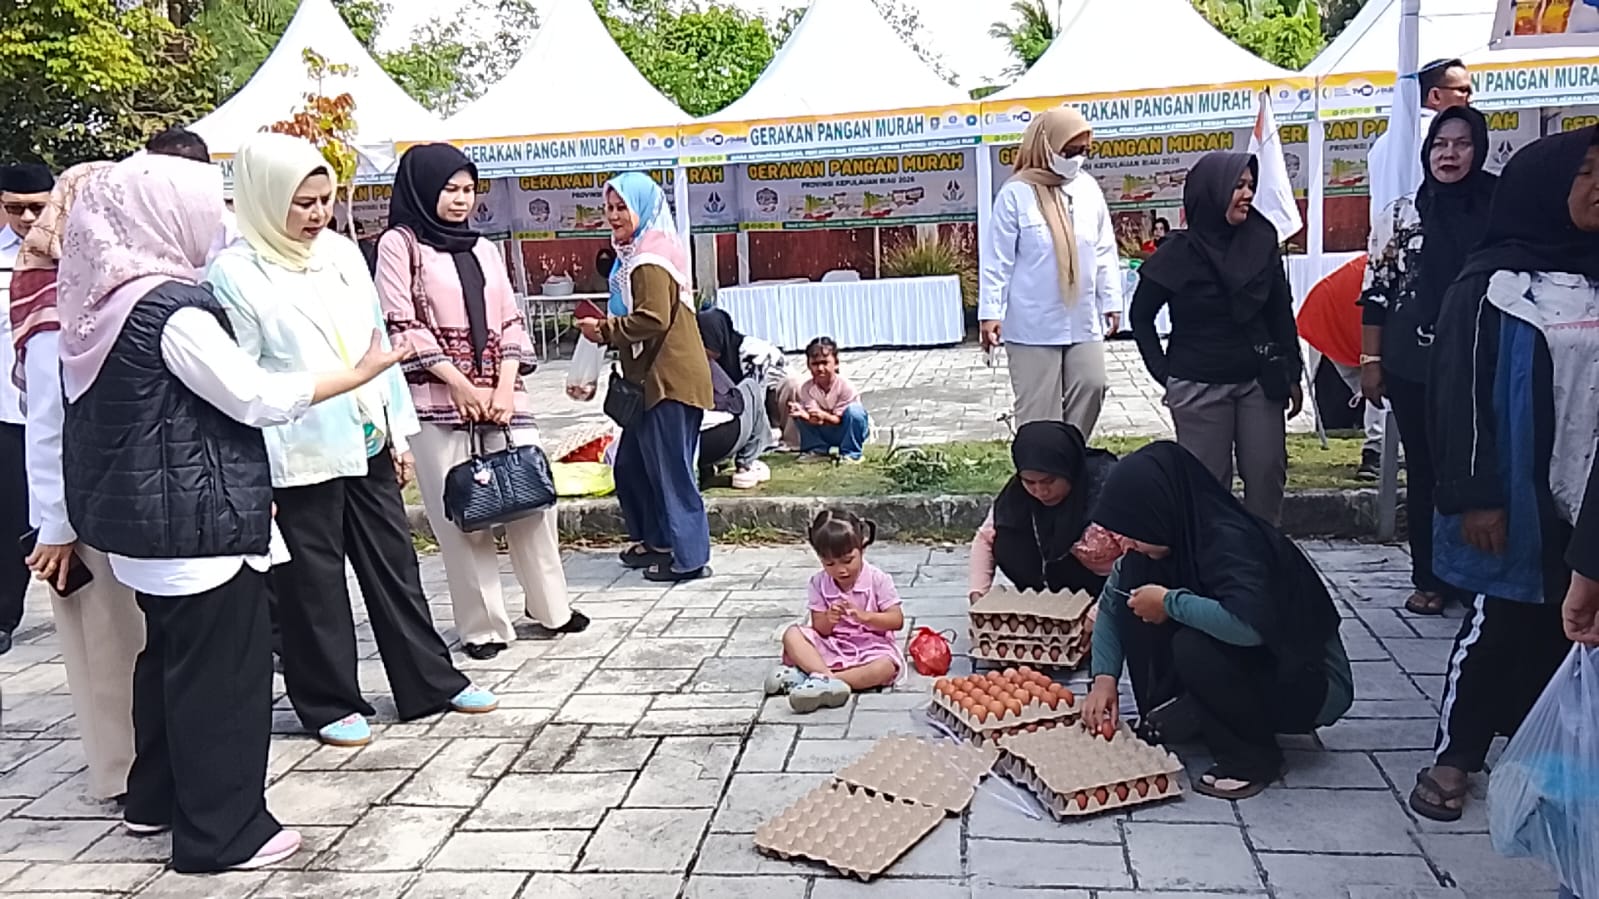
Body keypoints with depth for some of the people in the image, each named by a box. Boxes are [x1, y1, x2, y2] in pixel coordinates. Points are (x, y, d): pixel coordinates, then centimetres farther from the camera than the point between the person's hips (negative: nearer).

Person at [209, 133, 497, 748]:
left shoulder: (342, 252, 8)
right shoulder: (235, 273, -9)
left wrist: (399, 431, 11)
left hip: (366, 443, 6)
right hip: (298, 457, -5)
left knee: (395, 564, 13)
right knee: (313, 581, 7)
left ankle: (431, 682, 25)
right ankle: (329, 703, 23)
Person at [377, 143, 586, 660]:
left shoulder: (483, 249, 17)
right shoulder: (399, 243, 2)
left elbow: (510, 323, 12)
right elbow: (402, 326, -7)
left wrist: (505, 387, -3)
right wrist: (462, 386, -11)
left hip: (499, 391, 5)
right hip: (437, 395, -4)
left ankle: (551, 607, 19)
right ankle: (483, 626, 9)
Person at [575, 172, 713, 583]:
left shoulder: (650, 260, -15)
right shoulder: (636, 254, 16)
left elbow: (653, 319, -24)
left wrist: (605, 331, -13)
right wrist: (606, 329, 5)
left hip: (670, 378, -10)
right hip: (652, 378, 10)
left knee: (671, 468, -3)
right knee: (631, 463, 17)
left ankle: (689, 558, 5)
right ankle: (656, 539, 30)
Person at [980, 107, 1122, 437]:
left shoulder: (1089, 188, 7)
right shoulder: (1017, 193, -9)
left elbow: (1105, 252, 12)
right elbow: (998, 260, -8)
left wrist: (1111, 301, 10)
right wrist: (990, 312, -12)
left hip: (1083, 321, 5)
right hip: (1033, 324, -5)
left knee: (1091, 388, 8)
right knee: (1038, 409, 1)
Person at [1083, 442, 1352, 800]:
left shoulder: (1229, 540, -30)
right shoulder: (1172, 539, -7)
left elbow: (1250, 625, -46)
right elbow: (1112, 601, 4)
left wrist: (1170, 602, -31)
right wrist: (1105, 678, -7)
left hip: (1312, 686, -8)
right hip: (1247, 665, 8)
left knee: (1193, 647, -34)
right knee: (1135, 585, -7)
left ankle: (1254, 757, -10)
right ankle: (1185, 713, 4)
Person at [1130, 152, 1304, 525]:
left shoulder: (1262, 243, 2)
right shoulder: (1178, 253, -5)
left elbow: (1281, 312, 8)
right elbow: (1141, 316, 5)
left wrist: (1292, 374, 8)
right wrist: (1164, 372, 0)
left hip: (1258, 380, 3)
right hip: (1199, 387, -3)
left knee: (1268, 473, 3)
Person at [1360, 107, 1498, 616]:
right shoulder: (1403, 214, 3)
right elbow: (1376, 292, 3)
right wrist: (1370, 361, -1)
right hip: (1413, 366, 0)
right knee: (1424, 471, 8)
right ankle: (1429, 578, 18)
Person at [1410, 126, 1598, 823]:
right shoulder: (1491, 287, -9)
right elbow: (1464, 396, -12)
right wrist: (1476, 497, -16)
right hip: (1520, 498, -5)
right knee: (1502, 623, 1)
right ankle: (1453, 755, 14)